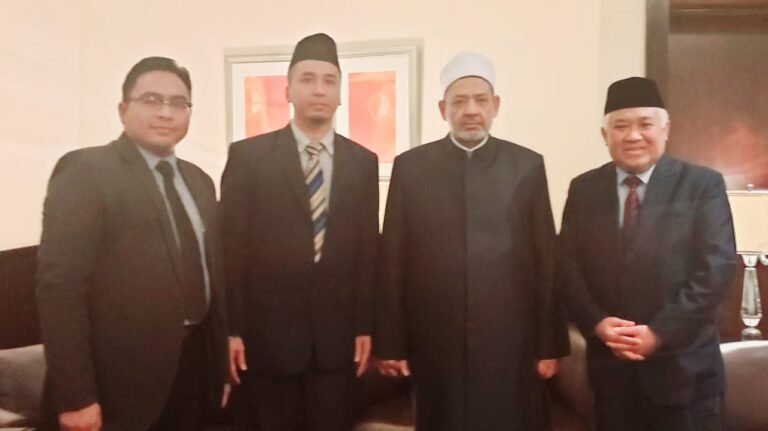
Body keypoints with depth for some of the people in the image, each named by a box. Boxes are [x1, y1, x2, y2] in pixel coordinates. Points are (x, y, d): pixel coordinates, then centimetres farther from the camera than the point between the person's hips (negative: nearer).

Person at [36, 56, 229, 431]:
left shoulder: (198, 181, 11)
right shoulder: (85, 170, -9)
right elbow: (59, 285, -15)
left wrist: (219, 361, 11)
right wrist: (74, 396, -17)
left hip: (195, 365, 6)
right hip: (122, 379, -6)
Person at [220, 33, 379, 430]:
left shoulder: (363, 162, 6)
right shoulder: (248, 155, -1)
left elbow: (367, 251, 5)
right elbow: (231, 246, -3)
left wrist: (365, 326, 4)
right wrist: (231, 328, -5)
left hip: (336, 334, 2)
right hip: (266, 334, -2)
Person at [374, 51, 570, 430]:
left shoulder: (527, 166, 3)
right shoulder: (410, 167, 2)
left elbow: (546, 258, 3)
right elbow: (393, 260, 1)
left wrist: (550, 343, 1)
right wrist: (390, 342, 0)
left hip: (511, 341, 0)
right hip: (435, 343, 0)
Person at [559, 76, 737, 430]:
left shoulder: (703, 185, -2)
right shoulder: (583, 189, 5)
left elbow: (716, 268, -10)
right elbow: (568, 267, 2)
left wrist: (659, 333, -16)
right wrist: (598, 324, -12)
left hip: (682, 363, -2)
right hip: (609, 362, 2)